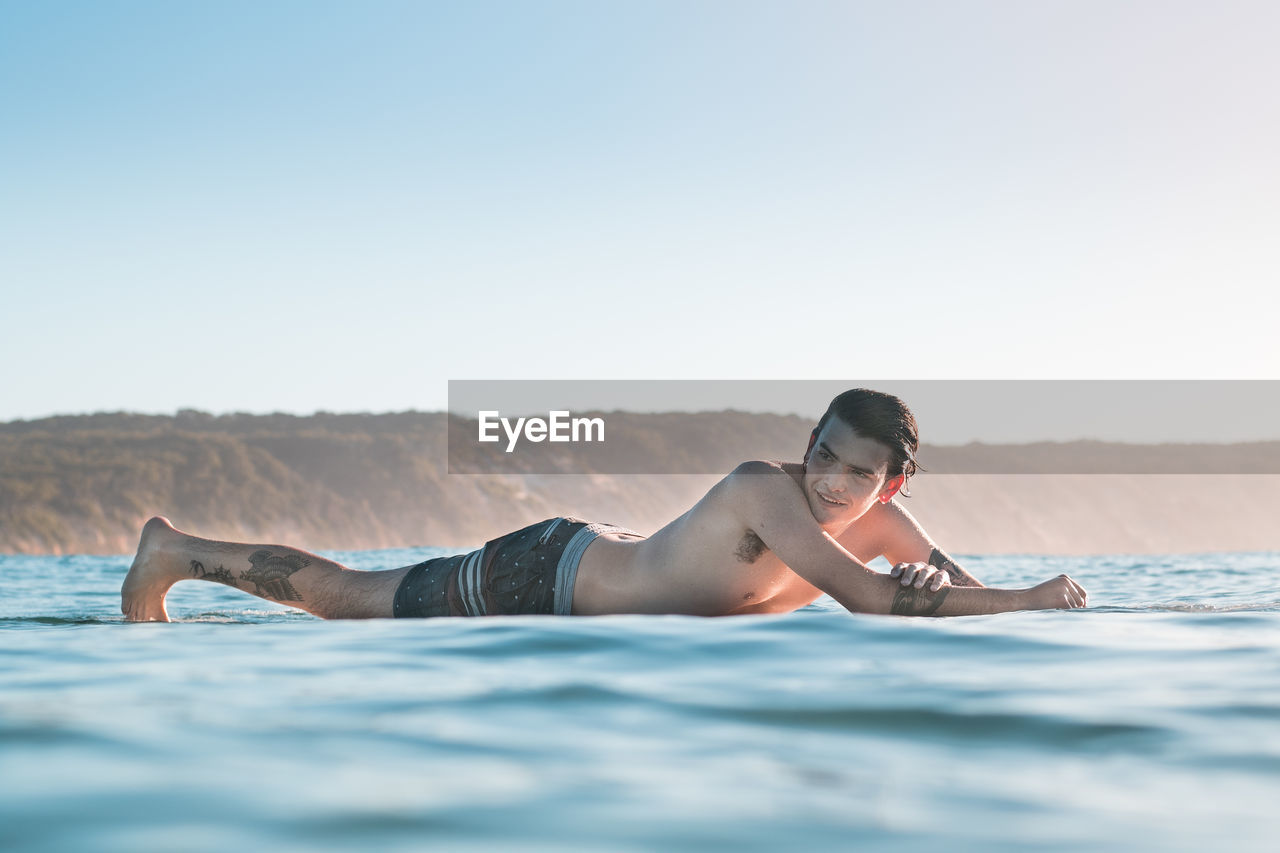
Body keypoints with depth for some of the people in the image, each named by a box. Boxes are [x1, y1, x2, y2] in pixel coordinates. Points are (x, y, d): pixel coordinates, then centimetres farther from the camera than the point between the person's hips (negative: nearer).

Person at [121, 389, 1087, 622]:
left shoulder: (884, 524, -10)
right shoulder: (765, 487, -34)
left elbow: (972, 595, -4)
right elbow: (871, 600, -43)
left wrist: (930, 587, -29)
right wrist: (1040, 599, -37)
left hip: (599, 564, 7)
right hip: (540, 577, -7)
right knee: (347, 596, 10)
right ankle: (176, 550, 31)